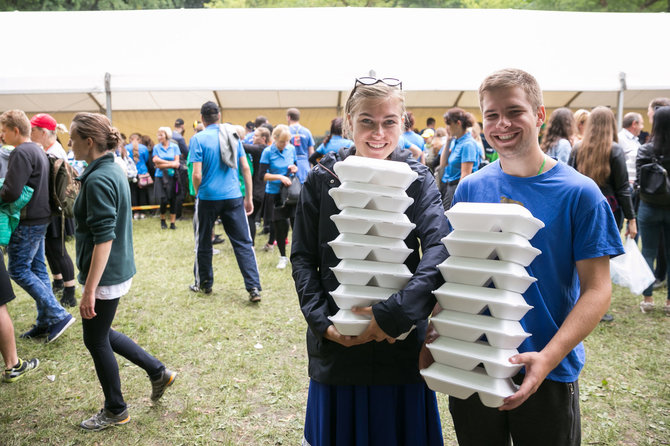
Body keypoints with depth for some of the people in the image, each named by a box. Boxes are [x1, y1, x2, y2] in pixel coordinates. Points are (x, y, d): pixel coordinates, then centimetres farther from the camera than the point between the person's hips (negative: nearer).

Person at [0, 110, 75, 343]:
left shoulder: (21, 153, -17)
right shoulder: (38, 150, 14)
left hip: (28, 222, -10)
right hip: (40, 218, 10)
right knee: (37, 269, 12)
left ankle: (58, 315, -3)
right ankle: (45, 323, 18)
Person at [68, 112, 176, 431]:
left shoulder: (98, 180, -21)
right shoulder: (114, 171, 8)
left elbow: (103, 238, -25)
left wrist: (89, 290, -22)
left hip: (105, 276, -9)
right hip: (118, 270, 9)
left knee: (96, 340, 8)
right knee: (101, 333, 22)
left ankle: (115, 411, 26)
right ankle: (158, 372, 28)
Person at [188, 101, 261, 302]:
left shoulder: (198, 139, -6)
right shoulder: (233, 136, 6)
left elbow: (197, 175, -12)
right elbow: (246, 169, 5)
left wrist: (197, 194, 8)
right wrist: (249, 197, 11)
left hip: (208, 197, -2)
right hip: (233, 197, 3)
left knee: (203, 243, 15)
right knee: (243, 243, 3)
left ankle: (204, 283, 30)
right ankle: (254, 288, -4)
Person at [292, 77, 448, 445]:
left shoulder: (418, 180, -4)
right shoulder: (322, 180, -1)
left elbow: (439, 252, -17)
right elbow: (302, 257, 0)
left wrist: (391, 313, -27)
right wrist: (323, 322, -12)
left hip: (401, 344, 0)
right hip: (336, 344, 1)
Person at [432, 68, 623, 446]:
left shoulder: (579, 192, -10)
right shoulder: (470, 188, -2)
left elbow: (597, 288, -11)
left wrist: (547, 358, -23)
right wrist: (436, 335, -11)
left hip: (550, 375, -2)